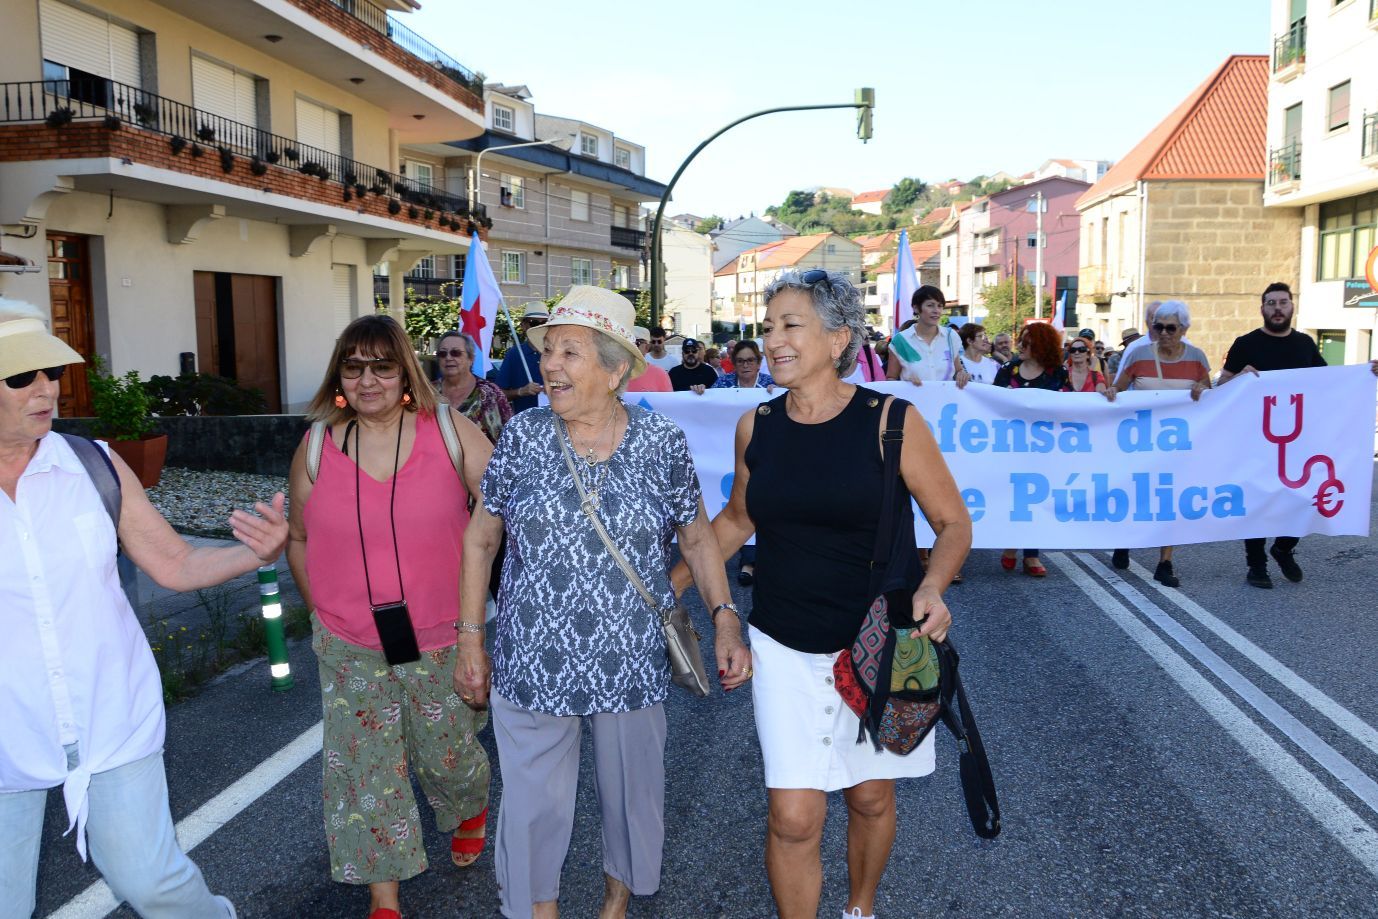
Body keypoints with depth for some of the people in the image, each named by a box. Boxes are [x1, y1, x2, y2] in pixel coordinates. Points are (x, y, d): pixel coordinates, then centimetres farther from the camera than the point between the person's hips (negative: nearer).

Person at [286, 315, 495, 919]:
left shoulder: (450, 431, -9)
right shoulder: (316, 448, -2)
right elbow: (298, 539, 11)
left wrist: (475, 601, -7)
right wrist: (322, 612, 6)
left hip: (440, 641, -1)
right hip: (349, 649, 1)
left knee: (447, 751, 17)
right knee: (364, 767, 8)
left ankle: (471, 810, 53)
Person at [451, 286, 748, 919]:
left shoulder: (662, 443, -6)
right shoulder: (523, 435, -4)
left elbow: (697, 539, 4)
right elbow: (480, 538, 4)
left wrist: (725, 620, -6)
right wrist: (469, 640, 4)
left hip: (630, 668, 0)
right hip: (531, 667, 0)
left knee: (630, 793, 18)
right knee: (532, 803, 11)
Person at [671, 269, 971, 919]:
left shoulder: (889, 421, -13)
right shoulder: (756, 427, -2)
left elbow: (953, 523, -5)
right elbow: (737, 518, 14)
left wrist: (933, 587, -24)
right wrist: (674, 583, 11)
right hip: (785, 646, 2)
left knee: (870, 797, 17)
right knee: (793, 817, -1)